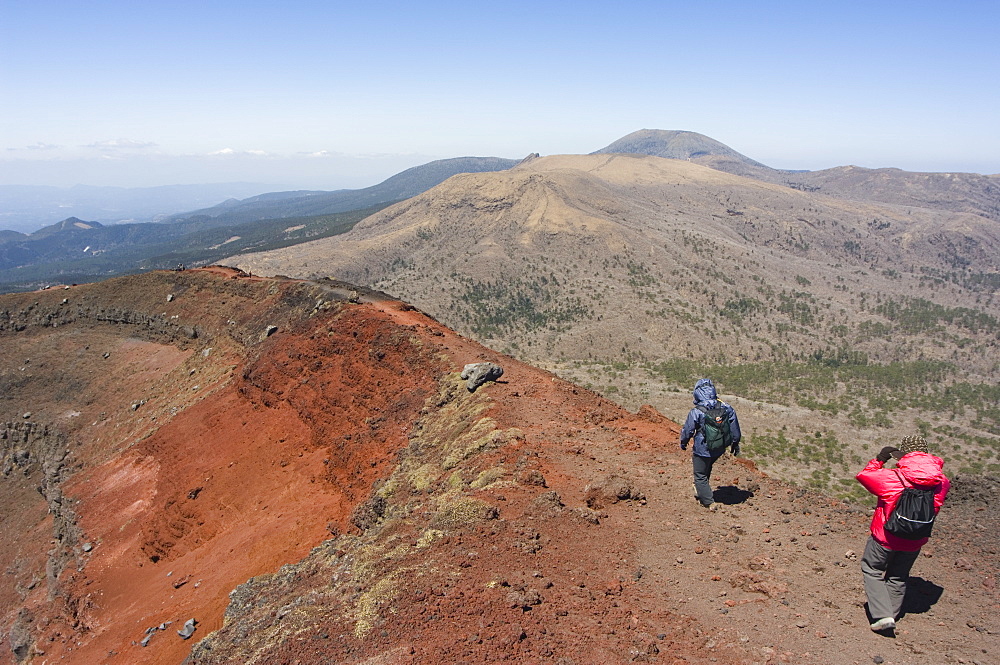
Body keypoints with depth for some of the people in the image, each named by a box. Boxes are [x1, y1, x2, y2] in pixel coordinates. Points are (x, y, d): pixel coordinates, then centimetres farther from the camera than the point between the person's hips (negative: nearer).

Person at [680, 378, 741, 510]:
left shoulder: (696, 412, -22)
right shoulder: (726, 408, -8)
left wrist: (683, 443, 10)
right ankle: (700, 492, 40)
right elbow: (735, 428, 3)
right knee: (707, 469, 29)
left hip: (703, 450, -5)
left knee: (700, 476, 13)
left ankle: (709, 502, 14)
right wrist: (735, 444, 19)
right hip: (720, 449, 5)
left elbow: (687, 431, -10)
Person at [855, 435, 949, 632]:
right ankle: (892, 614, 32)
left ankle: (883, 615, 3)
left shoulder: (892, 478, -23)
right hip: (914, 543, 4)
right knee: (898, 577, 23)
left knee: (872, 570, 14)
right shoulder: (941, 483, -11)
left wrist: (879, 459, 3)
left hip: (885, 538, -4)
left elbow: (863, 475, -8)